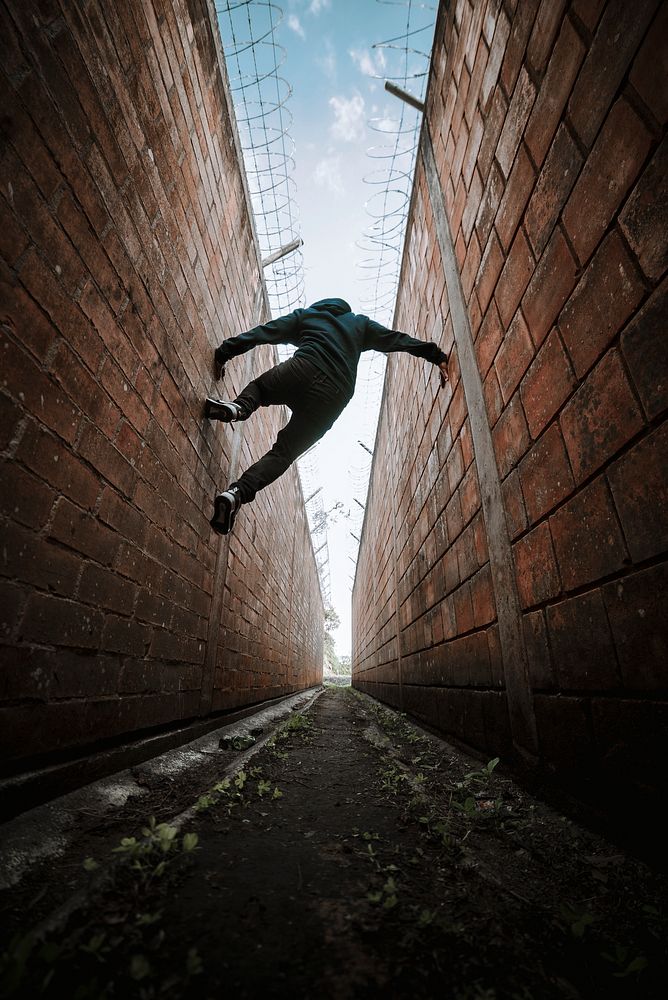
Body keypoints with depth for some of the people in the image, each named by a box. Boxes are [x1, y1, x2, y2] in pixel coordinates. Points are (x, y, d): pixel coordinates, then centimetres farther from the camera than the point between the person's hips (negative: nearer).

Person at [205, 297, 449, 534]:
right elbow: (398, 340, 30)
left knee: (259, 385, 31)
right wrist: (437, 356, 34)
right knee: (283, 452, 8)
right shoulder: (361, 323, 32)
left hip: (301, 371, -1)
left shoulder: (304, 314, 27)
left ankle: (240, 407, -6)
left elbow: (262, 333, 19)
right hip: (334, 397, 1)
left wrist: (224, 352, 18)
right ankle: (238, 492, -18)